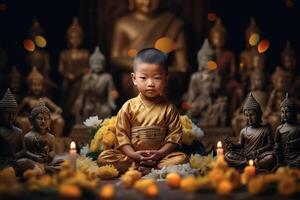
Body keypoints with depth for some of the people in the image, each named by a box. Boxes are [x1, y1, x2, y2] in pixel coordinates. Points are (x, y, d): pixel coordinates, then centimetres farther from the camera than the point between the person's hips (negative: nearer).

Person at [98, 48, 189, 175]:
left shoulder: (169, 108, 4)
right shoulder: (128, 107, 3)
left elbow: (174, 136, 0)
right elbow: (122, 135, -1)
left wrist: (160, 153, -15)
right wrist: (133, 155, -15)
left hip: (160, 156, 0)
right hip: (132, 156, 0)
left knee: (182, 158, -26)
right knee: (103, 157, -21)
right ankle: (138, 169, -26)